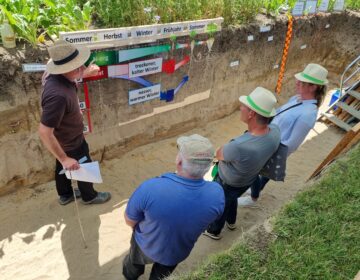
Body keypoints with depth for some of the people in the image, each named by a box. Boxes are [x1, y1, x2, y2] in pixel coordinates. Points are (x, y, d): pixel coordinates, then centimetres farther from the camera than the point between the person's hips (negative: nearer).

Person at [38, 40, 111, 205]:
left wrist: (86, 73, 24)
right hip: (71, 143, -8)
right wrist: (65, 158, -34)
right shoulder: (57, 95, -43)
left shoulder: (58, 76, -15)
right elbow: (44, 132, -39)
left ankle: (65, 195, 53)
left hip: (64, 139, 8)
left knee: (62, 167, 28)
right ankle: (89, 196, 45)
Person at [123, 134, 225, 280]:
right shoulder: (217, 194, -31)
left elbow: (130, 221, -20)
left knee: (135, 261, 36)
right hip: (177, 253, 1)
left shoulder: (150, 188, -40)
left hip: (145, 246, 0)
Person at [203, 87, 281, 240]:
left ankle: (213, 231, 55)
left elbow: (219, 154, -23)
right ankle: (231, 222, 64)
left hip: (227, 183, -6)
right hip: (248, 180, 6)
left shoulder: (238, 147, -47)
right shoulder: (275, 131, -26)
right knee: (232, 198, 36)